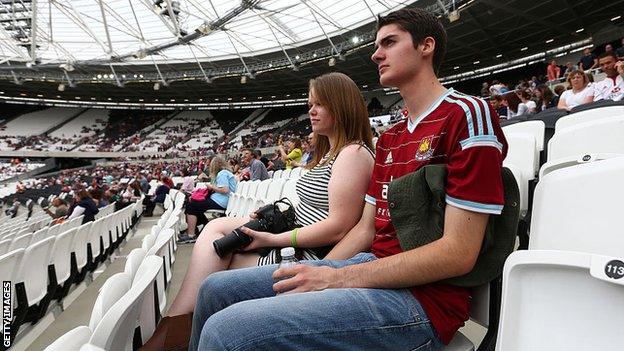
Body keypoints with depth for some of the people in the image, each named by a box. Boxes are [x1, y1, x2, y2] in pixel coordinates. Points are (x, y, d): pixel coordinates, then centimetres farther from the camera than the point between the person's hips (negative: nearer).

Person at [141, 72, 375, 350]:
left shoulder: (354, 153, -13)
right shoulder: (329, 152, 20)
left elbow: (339, 227, -22)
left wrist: (275, 240, -19)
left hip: (314, 256, -10)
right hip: (297, 242, 10)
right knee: (218, 227, -2)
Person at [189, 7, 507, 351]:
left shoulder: (467, 114, -9)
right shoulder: (388, 139, 18)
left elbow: (458, 252, -16)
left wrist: (335, 277, -17)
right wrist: (318, 274, 0)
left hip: (420, 299, -8)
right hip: (372, 267, 8)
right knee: (217, 288, 6)